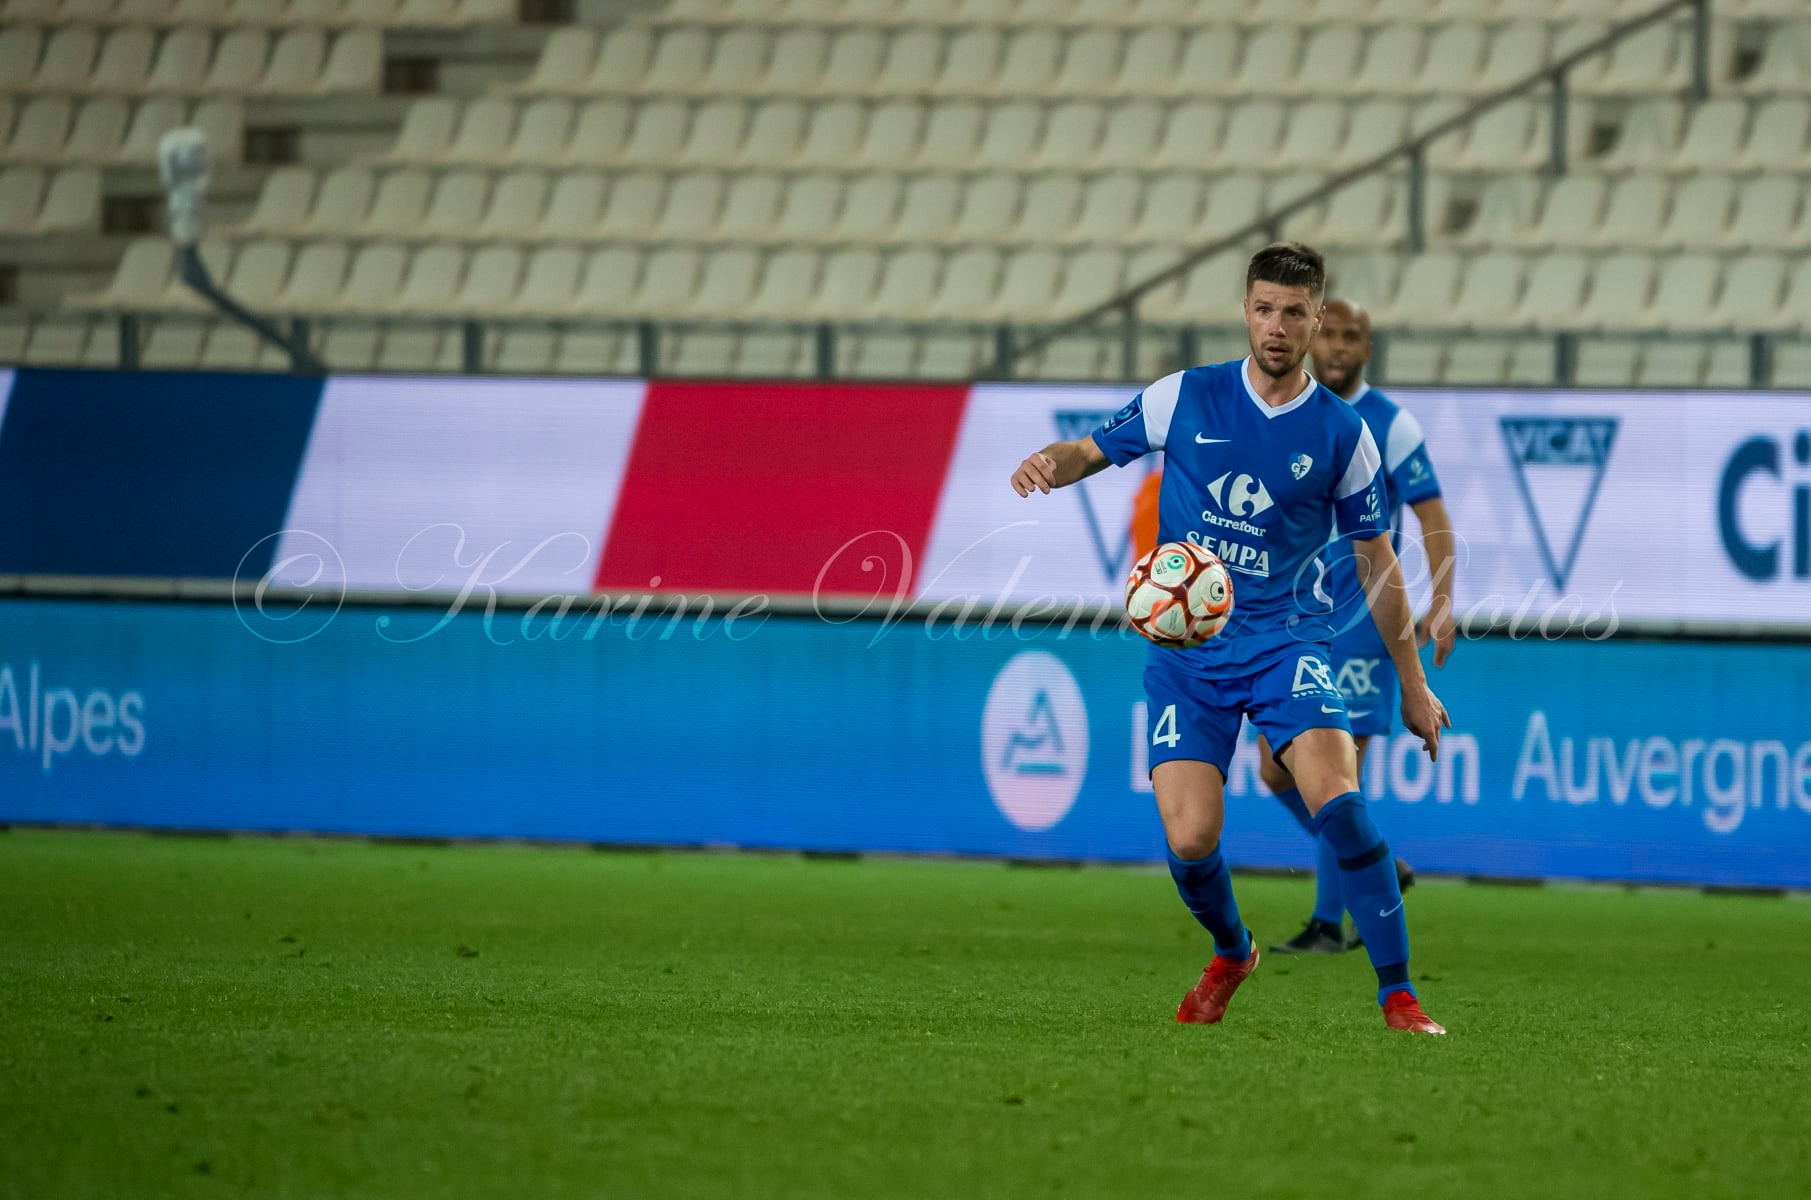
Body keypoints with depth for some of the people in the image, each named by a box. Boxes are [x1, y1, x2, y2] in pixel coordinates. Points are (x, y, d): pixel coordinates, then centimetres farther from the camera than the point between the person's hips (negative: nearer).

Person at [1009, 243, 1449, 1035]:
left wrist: (1412, 681, 13)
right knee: (1189, 842, -11)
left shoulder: (1342, 434, 2)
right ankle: (1231, 955, 23)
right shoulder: (1184, 399, 2)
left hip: (1287, 636, -1)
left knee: (1337, 799, -25)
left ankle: (1398, 994, -17)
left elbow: (1376, 561, 11)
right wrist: (1050, 464, -14)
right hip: (1186, 649, 1)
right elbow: (1093, 451, 12)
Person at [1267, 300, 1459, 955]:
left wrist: (1441, 603, -19)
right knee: (1279, 770, 3)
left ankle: (1329, 924, -1)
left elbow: (1434, 520, -7)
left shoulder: (1390, 426, -6)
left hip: (1359, 619, -5)